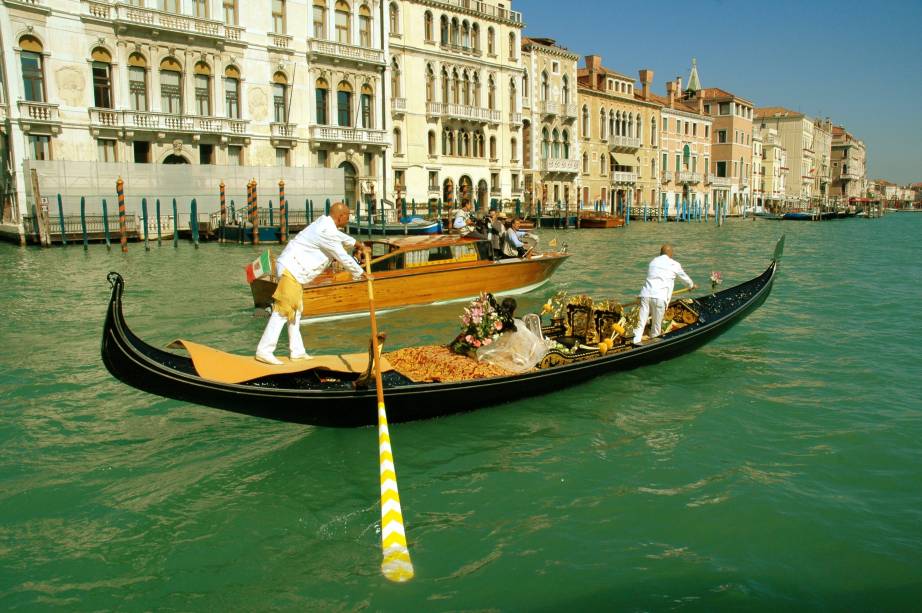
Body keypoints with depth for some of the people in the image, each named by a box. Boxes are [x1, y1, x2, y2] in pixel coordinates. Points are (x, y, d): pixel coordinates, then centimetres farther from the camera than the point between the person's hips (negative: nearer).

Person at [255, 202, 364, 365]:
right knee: (282, 311, -11)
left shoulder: (325, 223, 9)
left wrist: (354, 243, 48)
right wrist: (360, 273, 1)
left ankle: (297, 351, 24)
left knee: (295, 311, 15)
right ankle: (264, 351, -9)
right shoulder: (326, 232, -19)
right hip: (291, 270, -11)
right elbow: (343, 257, -12)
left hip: (295, 270, 11)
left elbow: (339, 236, 32)